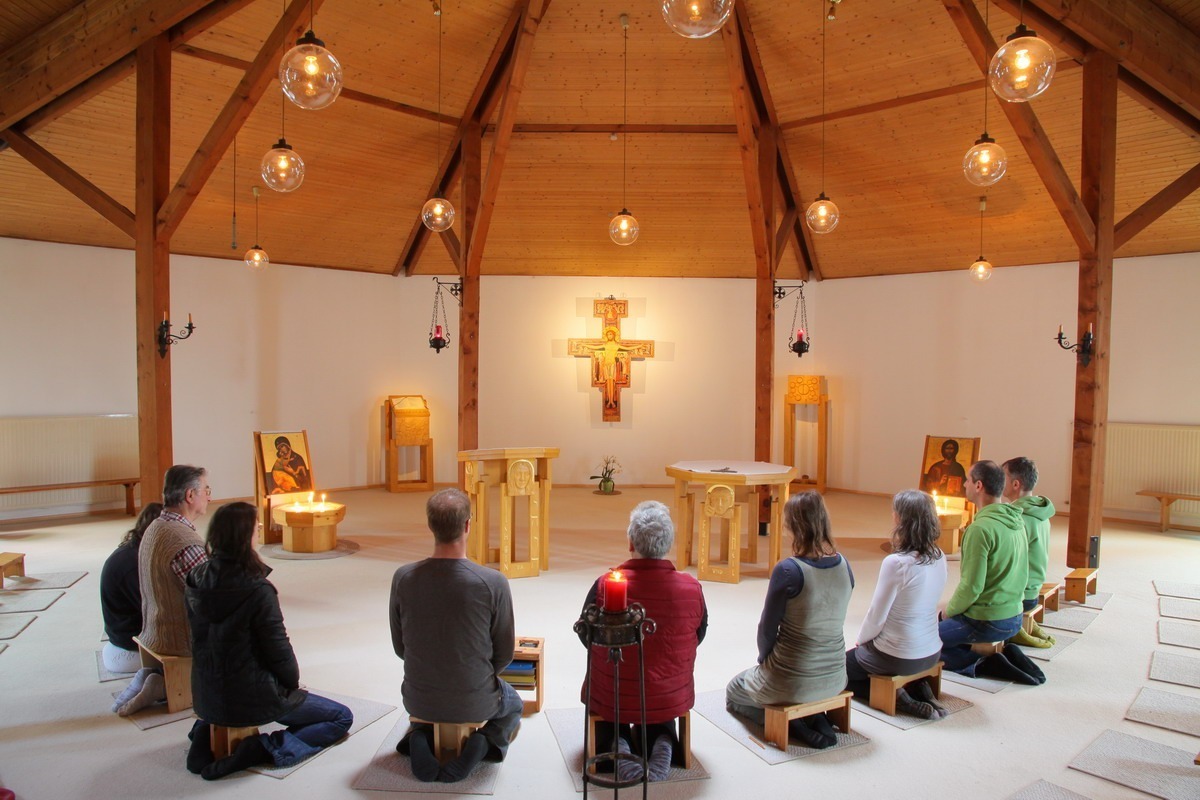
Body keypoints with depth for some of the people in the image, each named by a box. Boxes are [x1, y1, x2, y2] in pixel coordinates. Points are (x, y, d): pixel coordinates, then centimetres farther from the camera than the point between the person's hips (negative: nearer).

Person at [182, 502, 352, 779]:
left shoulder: (196, 582, -5)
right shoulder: (257, 591, -25)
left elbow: (201, 639, 7)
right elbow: (278, 649, -17)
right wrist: (293, 682, 4)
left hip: (206, 697, 7)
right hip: (252, 699, -7)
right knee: (341, 718, 7)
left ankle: (207, 732, 15)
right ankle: (266, 748, -11)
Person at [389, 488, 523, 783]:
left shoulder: (403, 578, -15)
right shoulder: (493, 583, -23)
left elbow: (399, 647, 0)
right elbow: (504, 654, -9)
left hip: (419, 702, 2)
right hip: (475, 703, -1)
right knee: (513, 705, 33)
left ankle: (420, 737, 9)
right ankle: (483, 744, 5)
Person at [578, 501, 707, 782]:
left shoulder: (604, 586, -23)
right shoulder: (692, 588, -18)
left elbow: (587, 637, -6)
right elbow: (698, 637, 0)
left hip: (612, 700, -1)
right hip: (673, 700, 1)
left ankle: (616, 745, 7)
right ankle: (661, 742, 9)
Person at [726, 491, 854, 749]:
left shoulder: (788, 570, -24)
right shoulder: (844, 566, -4)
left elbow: (767, 628, -13)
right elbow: (830, 621, 7)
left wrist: (764, 658, 9)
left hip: (790, 684, -6)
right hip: (834, 679, 6)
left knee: (733, 691, 25)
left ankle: (793, 722, 3)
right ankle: (816, 717, 12)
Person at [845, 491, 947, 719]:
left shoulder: (896, 563, -26)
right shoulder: (939, 558, -5)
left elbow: (876, 616, -18)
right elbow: (918, 607, 6)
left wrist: (861, 640, 3)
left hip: (898, 657, -7)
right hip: (931, 654, 7)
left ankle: (896, 697, 1)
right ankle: (918, 688, 13)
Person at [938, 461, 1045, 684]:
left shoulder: (981, 528, -23)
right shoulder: (1016, 521, 5)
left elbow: (971, 586, -21)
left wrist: (949, 611, -2)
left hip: (986, 622, -8)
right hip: (1014, 618, 8)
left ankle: (983, 665, -6)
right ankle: (1001, 658, 8)